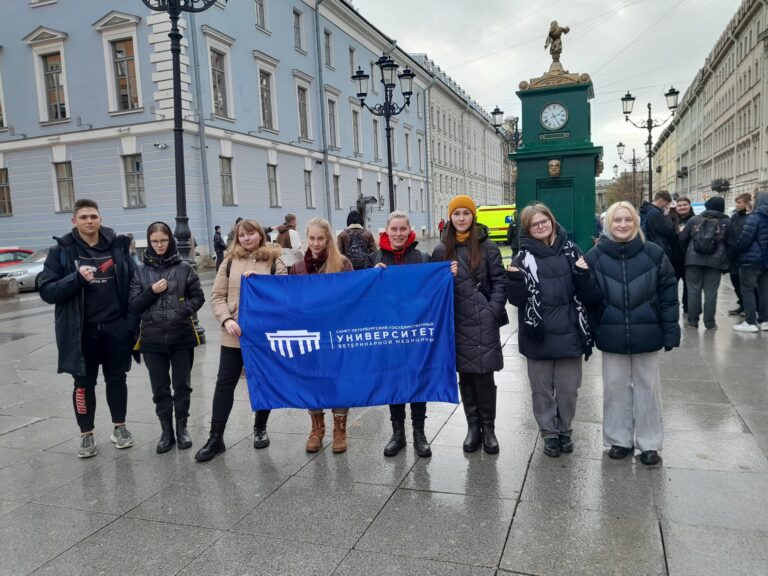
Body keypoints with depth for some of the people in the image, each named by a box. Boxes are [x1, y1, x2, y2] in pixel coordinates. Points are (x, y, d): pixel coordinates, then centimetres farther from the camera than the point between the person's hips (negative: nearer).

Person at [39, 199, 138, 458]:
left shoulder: (118, 246, 1)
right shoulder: (61, 251, -2)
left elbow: (134, 283, 2)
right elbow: (46, 291, -7)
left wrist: (132, 320, -7)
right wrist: (77, 278, -23)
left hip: (115, 328, 1)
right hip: (81, 331, -1)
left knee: (116, 379, 14)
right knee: (84, 383, 10)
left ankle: (119, 427, 31)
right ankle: (86, 434, 25)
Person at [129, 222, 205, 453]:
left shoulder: (184, 268, 0)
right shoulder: (141, 271, 4)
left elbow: (198, 297, 3)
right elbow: (133, 306, 3)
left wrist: (182, 311, -13)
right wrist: (151, 292, -12)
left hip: (181, 336, -1)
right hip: (153, 338, 1)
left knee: (181, 385, 9)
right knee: (160, 388, 9)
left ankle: (181, 428, 25)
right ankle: (166, 431, 23)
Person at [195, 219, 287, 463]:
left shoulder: (274, 261, 1)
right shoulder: (230, 261, 6)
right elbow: (217, 296, 4)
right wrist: (226, 319, -12)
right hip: (234, 334, 1)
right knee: (224, 383, 3)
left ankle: (260, 429, 31)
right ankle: (215, 438, 13)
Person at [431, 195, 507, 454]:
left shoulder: (487, 247, 1)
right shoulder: (441, 250, 7)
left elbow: (499, 281, 0)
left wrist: (492, 311, -10)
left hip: (483, 322, -2)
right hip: (456, 322, 2)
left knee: (484, 375, 1)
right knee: (465, 376, 10)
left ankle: (488, 427, 17)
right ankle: (473, 425, 24)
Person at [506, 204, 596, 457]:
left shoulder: (571, 251, 4)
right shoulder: (523, 257, -1)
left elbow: (590, 294, 5)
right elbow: (517, 299, -4)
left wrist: (583, 274, -14)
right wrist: (514, 279, -22)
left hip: (568, 333, 2)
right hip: (538, 336, -1)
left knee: (568, 388, 12)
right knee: (542, 389, 11)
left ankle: (564, 430, 33)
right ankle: (549, 433, 28)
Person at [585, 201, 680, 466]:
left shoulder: (654, 253, -5)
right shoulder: (595, 256, -4)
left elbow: (668, 294, -2)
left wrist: (671, 332, -4)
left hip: (646, 334, 0)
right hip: (612, 336, 0)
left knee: (647, 387, 10)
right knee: (615, 387, 10)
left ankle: (650, 443, 24)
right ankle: (619, 439, 26)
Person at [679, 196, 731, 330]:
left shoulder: (694, 219, 3)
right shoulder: (727, 222, 2)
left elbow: (682, 239, 4)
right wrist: (727, 262, 9)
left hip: (694, 259, 1)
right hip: (715, 261, -1)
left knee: (694, 289, 6)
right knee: (711, 291, 3)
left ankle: (692, 321, 8)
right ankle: (709, 322, 5)